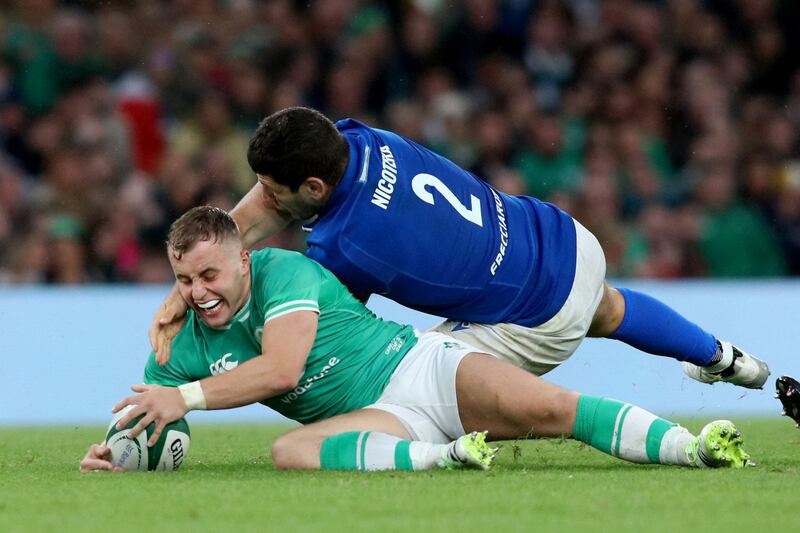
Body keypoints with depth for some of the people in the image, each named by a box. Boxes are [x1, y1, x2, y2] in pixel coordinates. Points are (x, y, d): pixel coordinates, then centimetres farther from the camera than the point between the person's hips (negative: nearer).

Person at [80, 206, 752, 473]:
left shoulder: (284, 269, -13)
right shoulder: (186, 348, 4)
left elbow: (283, 366, -25)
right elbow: (142, 420, 9)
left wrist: (187, 396, -25)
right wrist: (112, 454, -14)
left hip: (425, 365, -4)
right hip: (380, 417, 4)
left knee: (545, 407, -29)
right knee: (289, 451, -30)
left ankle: (694, 446, -34)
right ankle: (443, 458, -43)